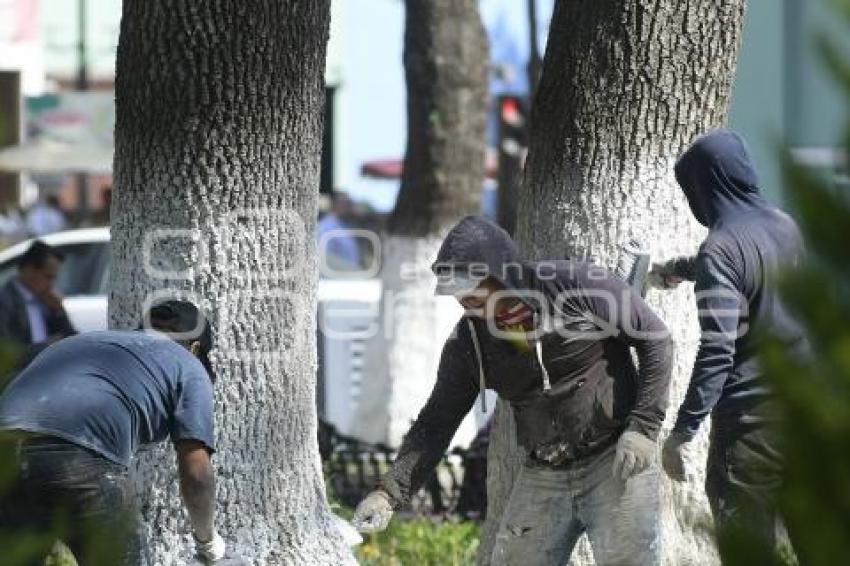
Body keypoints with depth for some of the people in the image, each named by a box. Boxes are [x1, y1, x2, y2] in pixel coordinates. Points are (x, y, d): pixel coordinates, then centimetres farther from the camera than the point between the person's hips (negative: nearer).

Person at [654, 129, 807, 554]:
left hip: (752, 414, -7)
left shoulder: (721, 248, -16)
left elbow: (717, 353, -22)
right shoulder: (785, 226, 6)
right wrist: (681, 269, 45)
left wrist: (683, 430, -19)